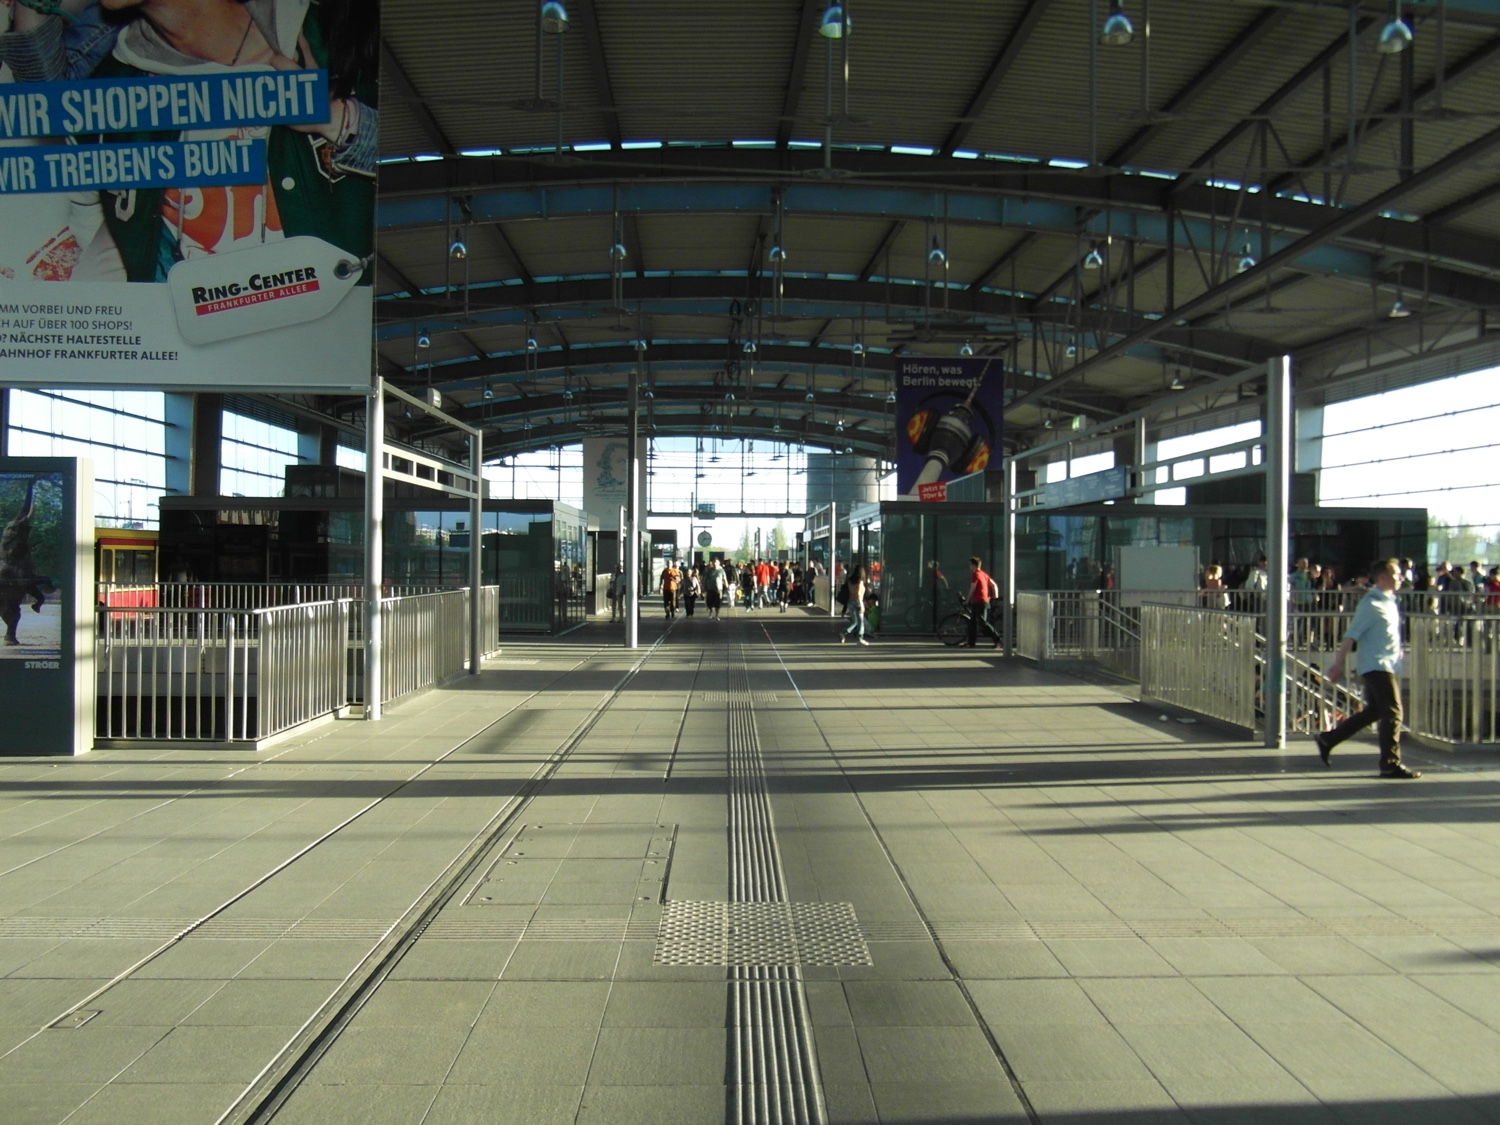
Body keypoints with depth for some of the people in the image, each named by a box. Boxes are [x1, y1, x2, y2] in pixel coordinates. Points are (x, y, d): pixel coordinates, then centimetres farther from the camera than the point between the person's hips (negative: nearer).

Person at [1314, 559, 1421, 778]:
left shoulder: (1389, 602, 15)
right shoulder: (1371, 604, -14)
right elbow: (1351, 635, -17)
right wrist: (1339, 664, -19)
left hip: (1386, 665, 9)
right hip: (1377, 665, -9)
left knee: (1374, 711, 12)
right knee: (1392, 713, -7)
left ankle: (1327, 739, 19)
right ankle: (1391, 764, 0)